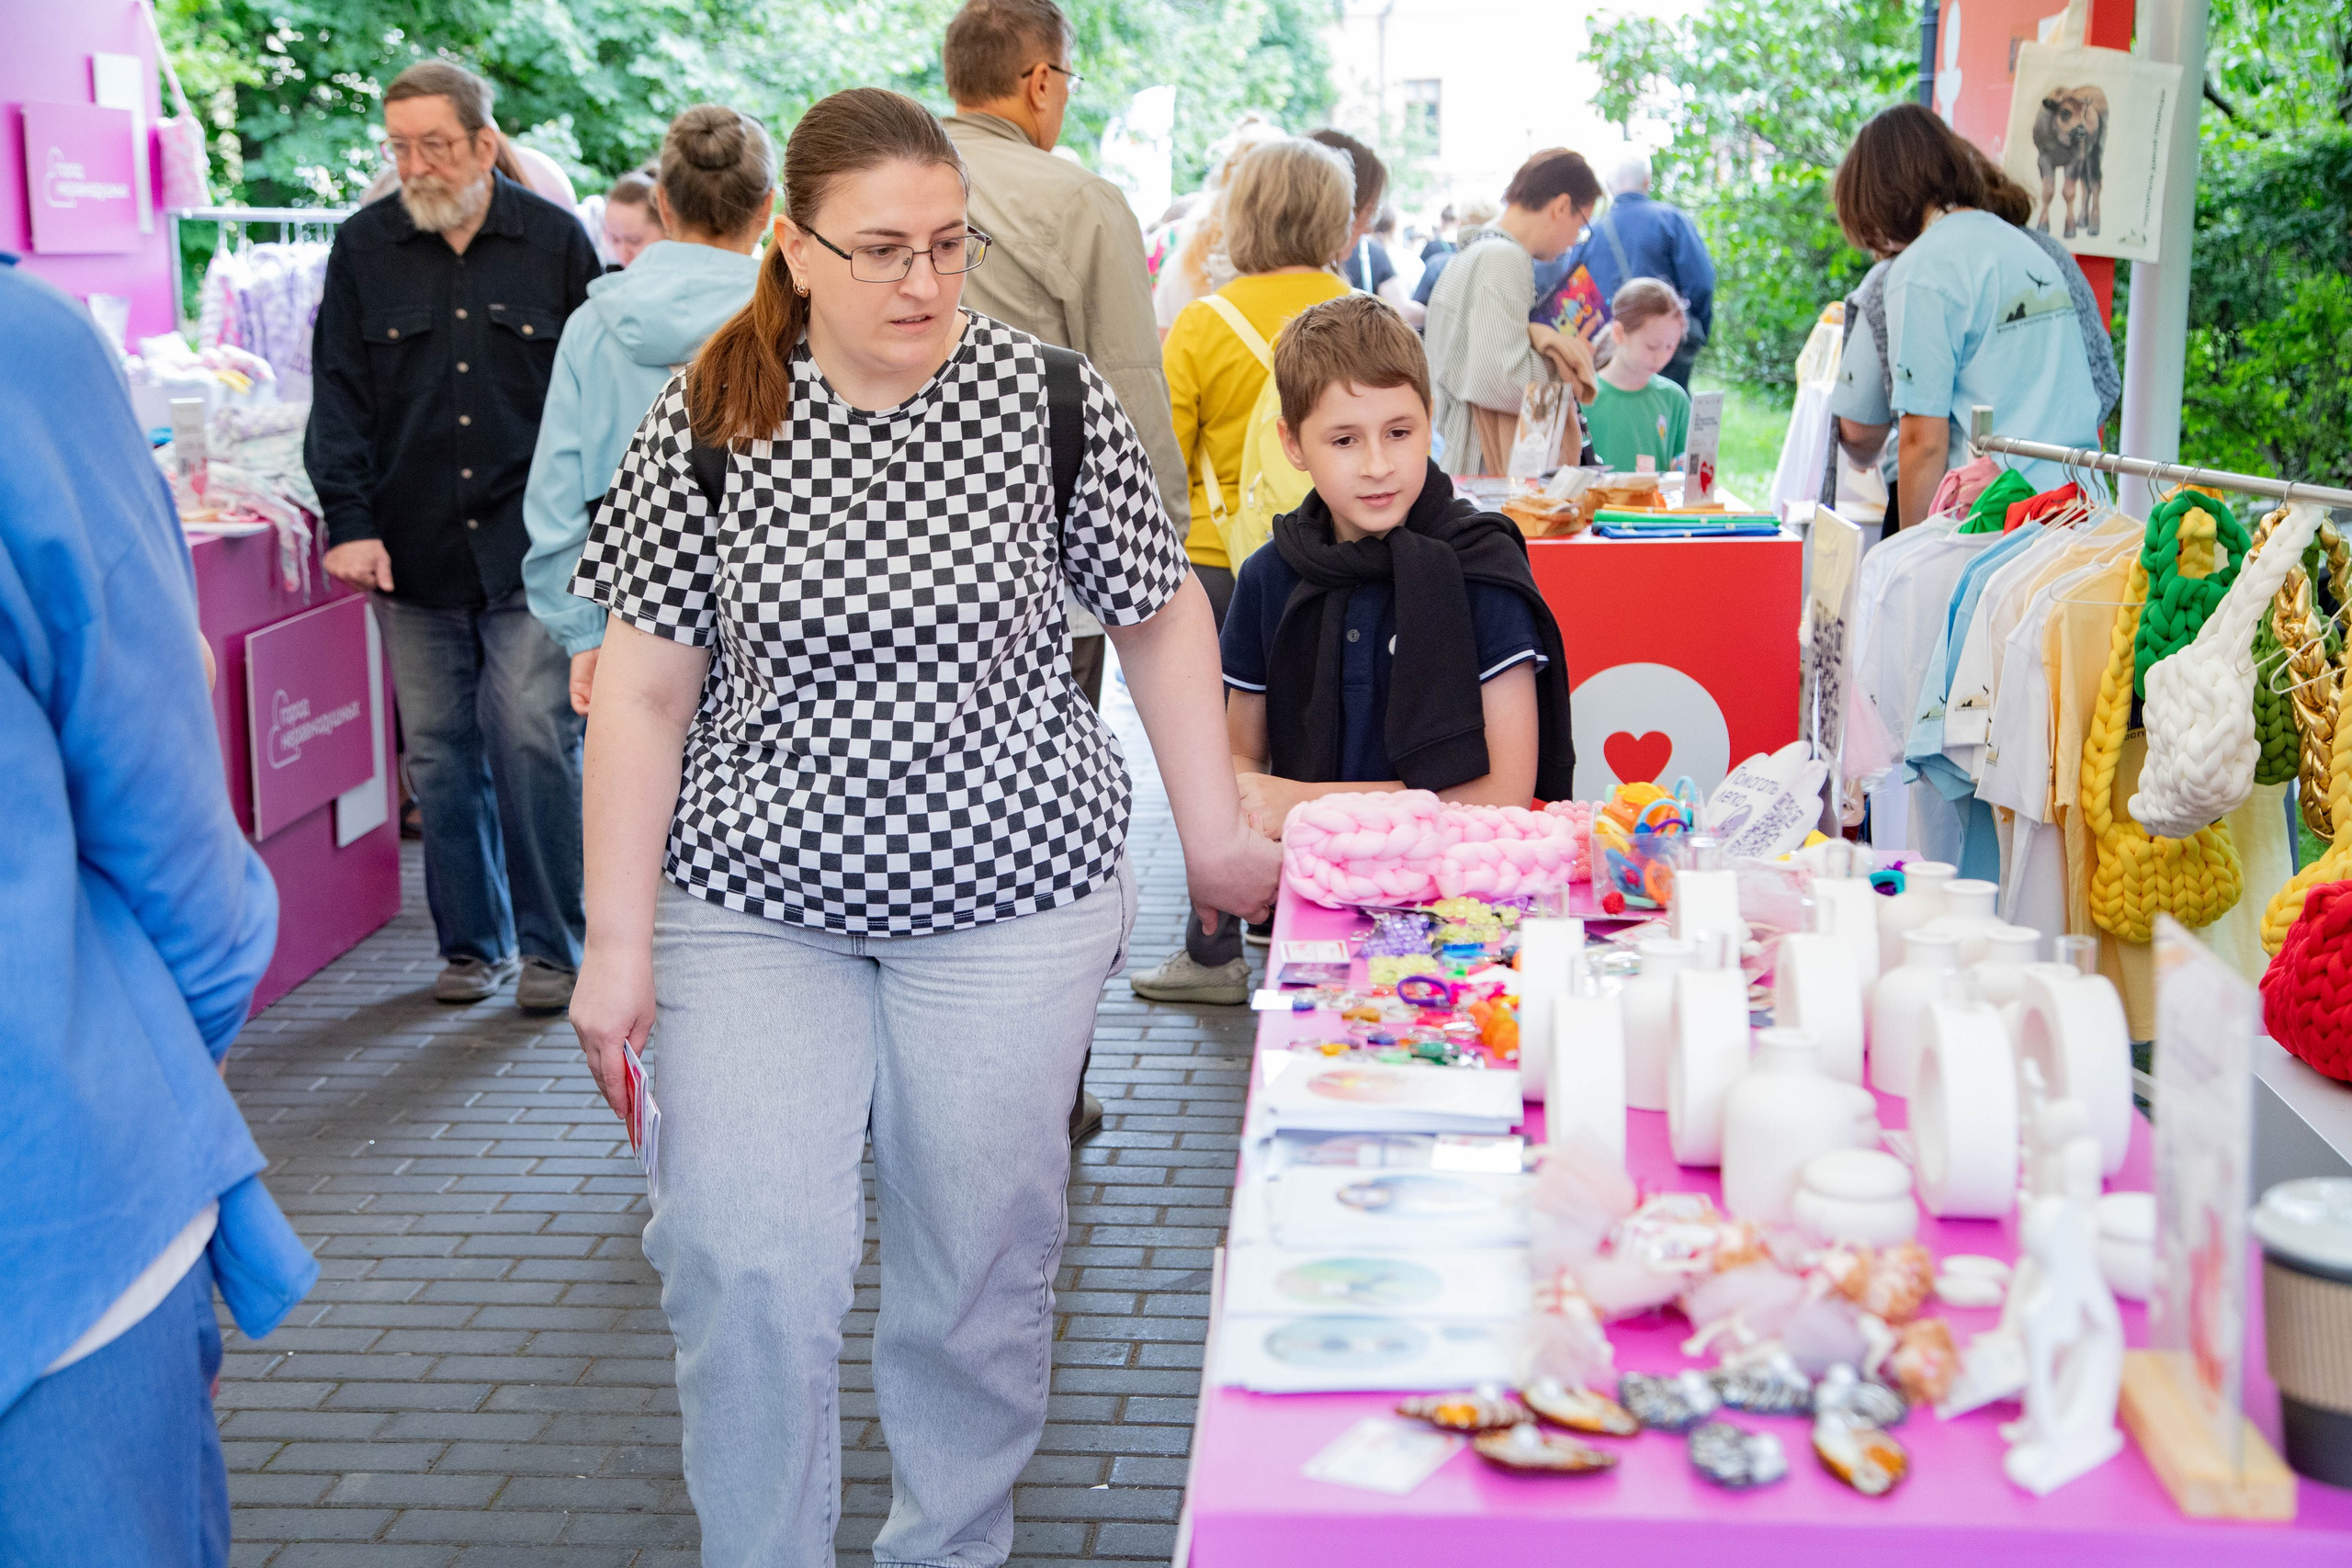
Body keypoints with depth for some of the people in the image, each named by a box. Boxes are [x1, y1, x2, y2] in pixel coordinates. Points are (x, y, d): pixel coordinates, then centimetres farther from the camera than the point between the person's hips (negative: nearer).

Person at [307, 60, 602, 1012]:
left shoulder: (556, 242, 3)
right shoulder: (363, 248, 6)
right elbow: (340, 397, 6)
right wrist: (351, 522, -5)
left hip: (531, 547, -2)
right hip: (413, 552, 2)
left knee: (534, 739, -8)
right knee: (439, 755, 6)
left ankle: (552, 945, 6)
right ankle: (473, 944, 20)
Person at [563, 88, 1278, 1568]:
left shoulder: (1051, 397, -6)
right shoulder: (705, 423, -5)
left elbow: (1162, 614, 6)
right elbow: (644, 685, -3)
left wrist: (1218, 831, 8)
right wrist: (618, 940, -5)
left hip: (1011, 902, 0)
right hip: (756, 904, 0)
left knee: (981, 1260, 10)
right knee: (746, 1265, -5)